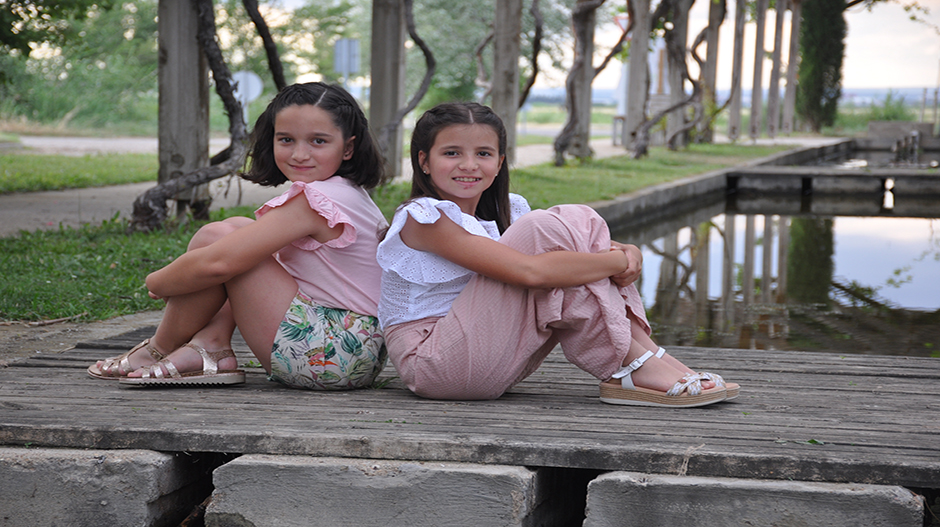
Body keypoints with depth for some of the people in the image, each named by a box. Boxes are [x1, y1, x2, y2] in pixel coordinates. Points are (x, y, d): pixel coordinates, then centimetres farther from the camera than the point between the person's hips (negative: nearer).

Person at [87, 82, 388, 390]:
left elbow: (217, 263, -22)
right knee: (239, 230, 18)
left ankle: (158, 351, 7)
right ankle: (210, 348, 4)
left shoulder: (313, 202, -19)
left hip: (330, 360, -11)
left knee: (214, 236, -9)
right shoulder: (351, 197, 13)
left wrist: (157, 283, -2)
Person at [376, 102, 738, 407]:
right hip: (433, 363, -8)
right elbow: (530, 271, -27)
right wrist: (621, 260, -21)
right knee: (544, 229, -21)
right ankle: (634, 365, -20)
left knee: (579, 221, -6)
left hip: (491, 364, 8)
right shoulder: (423, 218, -16)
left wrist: (626, 253, -20)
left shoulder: (505, 211, 11)